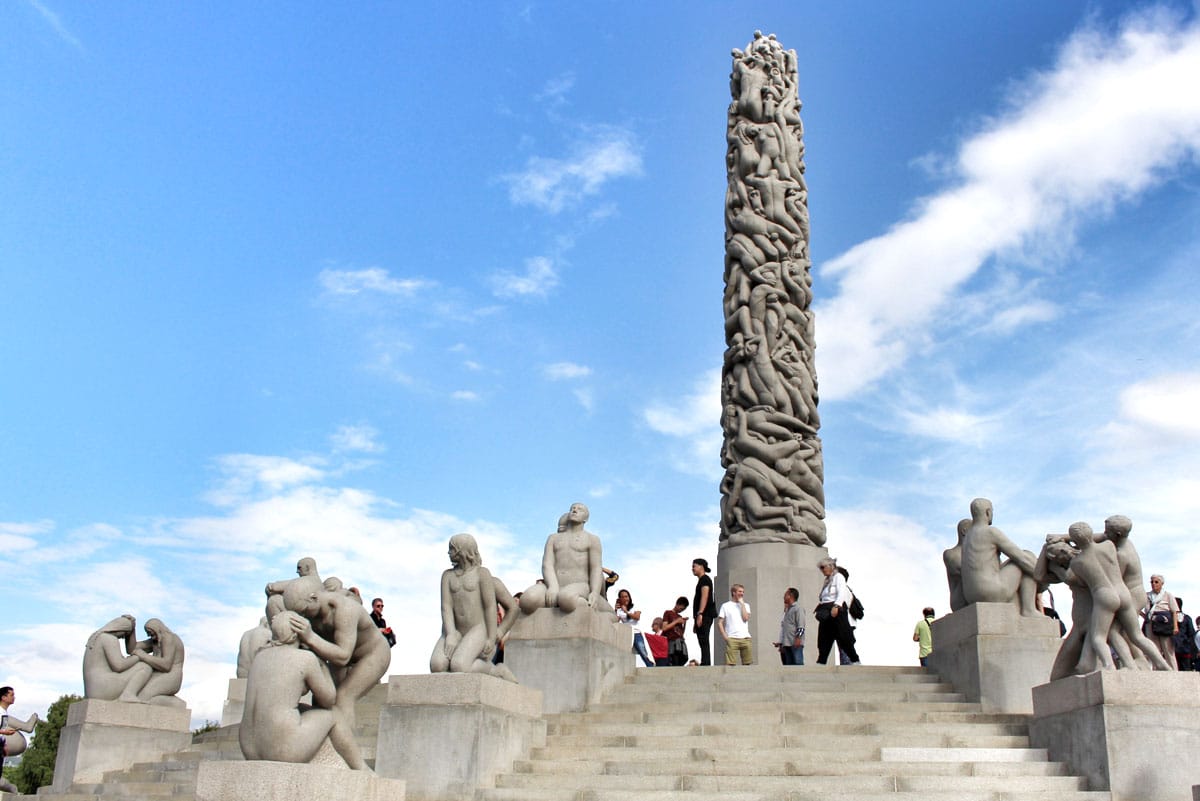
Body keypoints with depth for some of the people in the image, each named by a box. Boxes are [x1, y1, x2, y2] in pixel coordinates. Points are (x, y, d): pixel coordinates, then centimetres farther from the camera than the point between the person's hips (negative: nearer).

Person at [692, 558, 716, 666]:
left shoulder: (705, 579, -4)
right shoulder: (701, 580, 25)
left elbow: (704, 597, -16)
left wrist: (699, 614, -25)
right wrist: (695, 621, 23)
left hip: (705, 615, -10)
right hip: (702, 617, 10)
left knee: (704, 642, -16)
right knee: (704, 643, 6)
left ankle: (705, 664, -21)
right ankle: (705, 664, 5)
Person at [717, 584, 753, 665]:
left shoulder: (745, 605, 19)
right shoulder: (726, 606, 10)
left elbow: (745, 618, 0)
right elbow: (719, 623, 5)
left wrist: (742, 603, 3)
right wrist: (725, 636, -8)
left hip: (745, 638, 3)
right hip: (732, 639, -3)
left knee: (748, 663, -2)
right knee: (730, 664, -12)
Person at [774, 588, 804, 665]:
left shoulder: (797, 609, -3)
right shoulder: (787, 610, 23)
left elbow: (801, 626, -12)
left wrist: (798, 638, -21)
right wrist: (781, 643, 21)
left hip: (796, 643, -9)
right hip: (787, 643, 9)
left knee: (798, 663, -12)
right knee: (789, 664, 5)